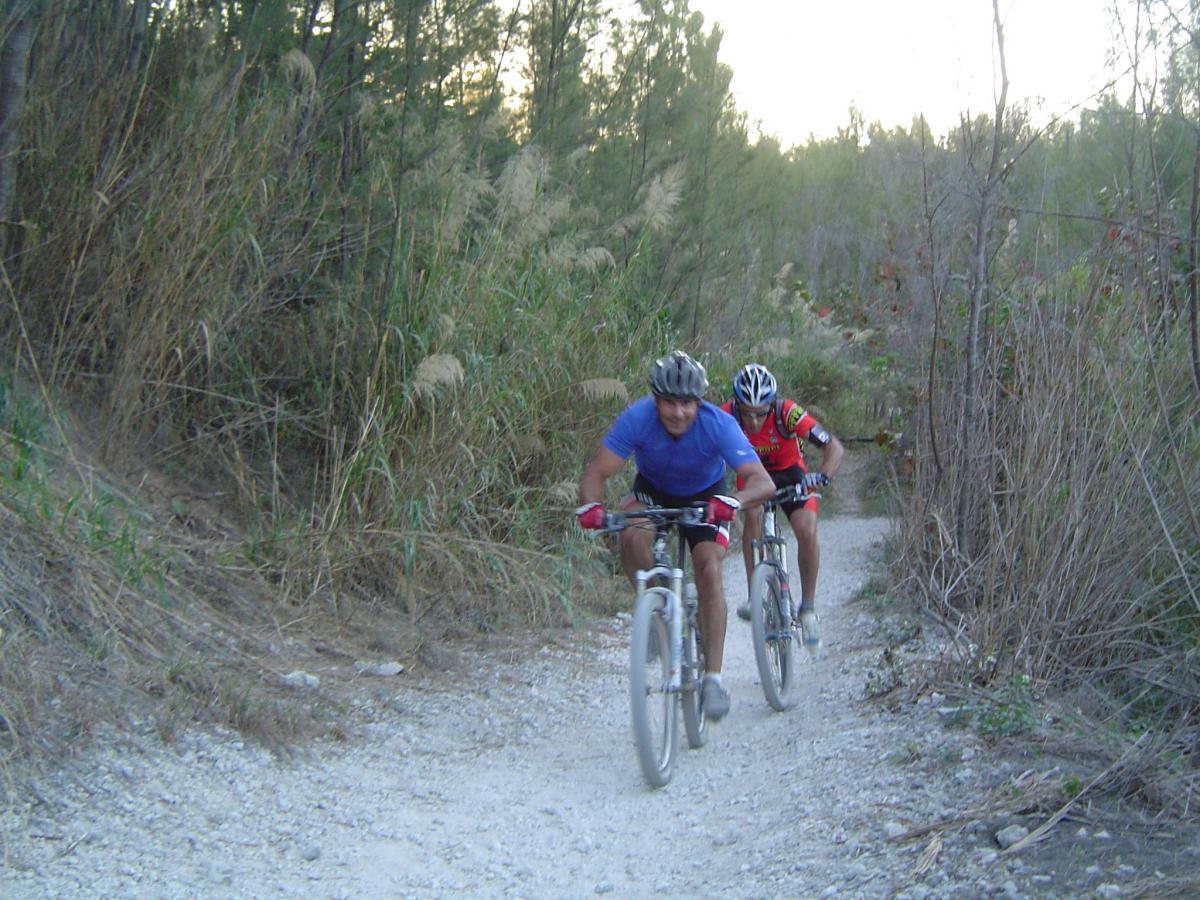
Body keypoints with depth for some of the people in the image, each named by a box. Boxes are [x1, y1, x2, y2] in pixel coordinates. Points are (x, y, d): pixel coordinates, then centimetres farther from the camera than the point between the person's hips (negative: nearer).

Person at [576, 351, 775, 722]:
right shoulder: (637, 418, -30)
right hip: (652, 489, 1)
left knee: (709, 570, -20)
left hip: (705, 496, -1)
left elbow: (764, 482, -40)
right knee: (632, 536, -31)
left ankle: (713, 677, -15)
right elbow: (596, 472, -30)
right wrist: (590, 506, -51)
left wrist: (733, 500, -60)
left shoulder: (718, 425, -33)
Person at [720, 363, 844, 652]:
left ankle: (808, 609, -3)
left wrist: (823, 476, -49)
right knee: (752, 513, -31)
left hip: (789, 472, -1)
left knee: (807, 532, -21)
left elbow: (834, 447, -31)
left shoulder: (787, 413, -32)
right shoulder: (727, 416, -29)